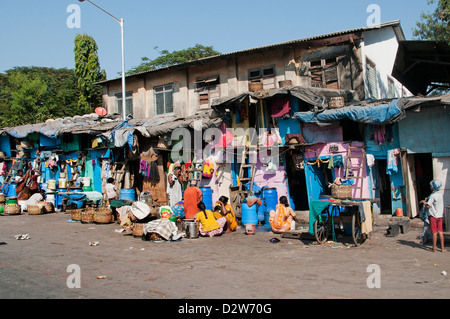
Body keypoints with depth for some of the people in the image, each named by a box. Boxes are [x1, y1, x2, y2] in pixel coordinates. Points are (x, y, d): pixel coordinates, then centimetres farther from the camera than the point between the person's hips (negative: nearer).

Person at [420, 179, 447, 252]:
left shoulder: (433, 195, -17)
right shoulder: (440, 194, 7)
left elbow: (428, 206, -16)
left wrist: (424, 202, 1)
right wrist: (427, 201, 18)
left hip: (433, 216, -7)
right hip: (440, 215, 7)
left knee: (434, 232, -1)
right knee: (440, 232, 9)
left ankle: (434, 248, 6)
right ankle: (442, 248, 12)